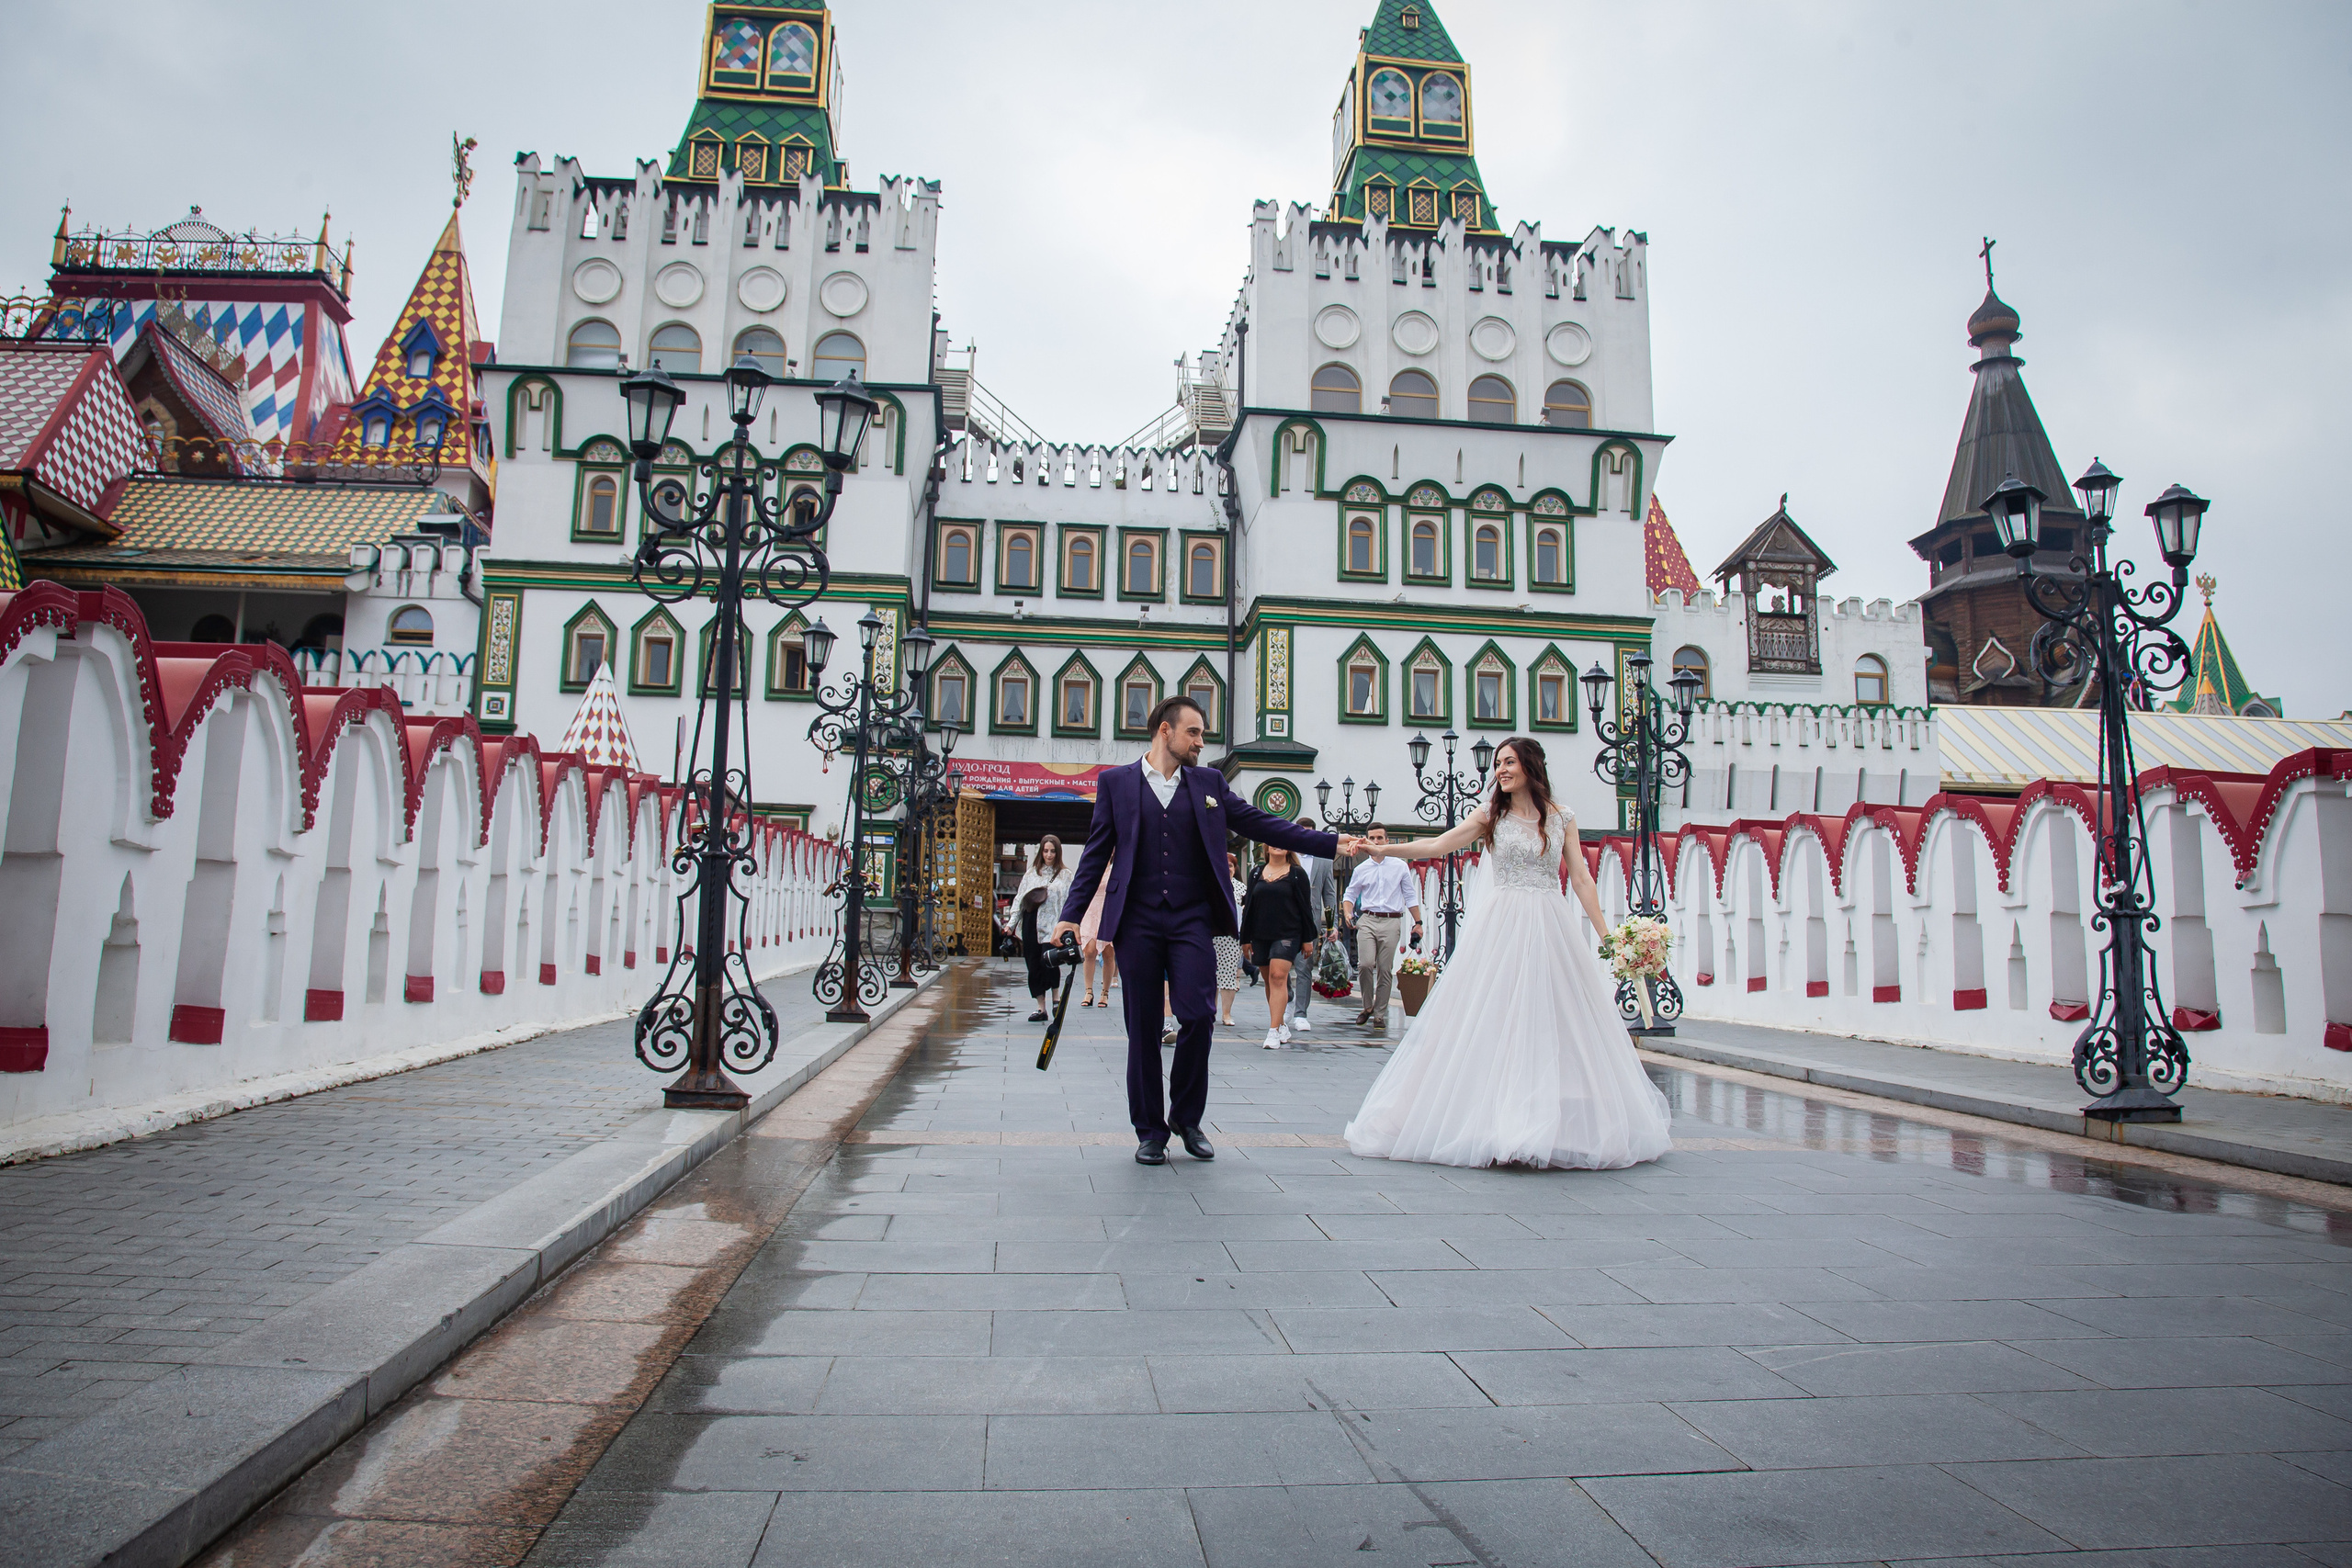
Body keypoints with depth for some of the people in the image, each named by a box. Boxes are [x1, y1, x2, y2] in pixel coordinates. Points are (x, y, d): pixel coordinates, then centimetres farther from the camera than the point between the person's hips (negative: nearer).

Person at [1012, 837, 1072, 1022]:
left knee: (1047, 961, -19)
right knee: (1034, 966, 3)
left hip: (1052, 925, -4)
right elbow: (1019, 899, 15)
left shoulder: (1065, 874, 6)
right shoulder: (1031, 873, 15)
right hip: (1031, 923, 4)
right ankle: (1041, 1008, 10)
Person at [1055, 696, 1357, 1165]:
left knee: (1198, 1016, -10)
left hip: (1192, 920, 1)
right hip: (1137, 921, -1)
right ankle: (1150, 1131, 16)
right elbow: (1097, 852, 7)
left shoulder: (1209, 783, 12)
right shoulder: (1116, 782, 8)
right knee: (1143, 1030, 2)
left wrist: (1332, 845, 2)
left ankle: (1186, 1118, 13)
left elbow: (1261, 825, 9)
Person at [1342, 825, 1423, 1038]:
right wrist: (1348, 913, -2)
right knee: (1365, 964, -15)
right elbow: (1350, 895, 18)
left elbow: (1411, 896, 10)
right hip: (1366, 920, 1)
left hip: (1391, 922, -1)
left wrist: (1418, 923, 6)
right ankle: (1368, 1006, 7)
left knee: (1385, 970, -1)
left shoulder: (1400, 866, 7)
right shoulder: (1361, 869, 11)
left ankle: (1380, 1014, 10)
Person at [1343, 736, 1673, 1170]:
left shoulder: (1562, 817, 9)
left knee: (1553, 1024, 1)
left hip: (1550, 928, 1)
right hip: (1501, 925, -1)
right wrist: (1384, 849, -9)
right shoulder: (1491, 816, 6)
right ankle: (1497, 1128, -2)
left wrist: (1606, 935, 5)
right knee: (1496, 1022, -4)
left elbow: (1581, 879, 9)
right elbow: (1438, 845, 0)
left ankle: (1556, 1128, 11)